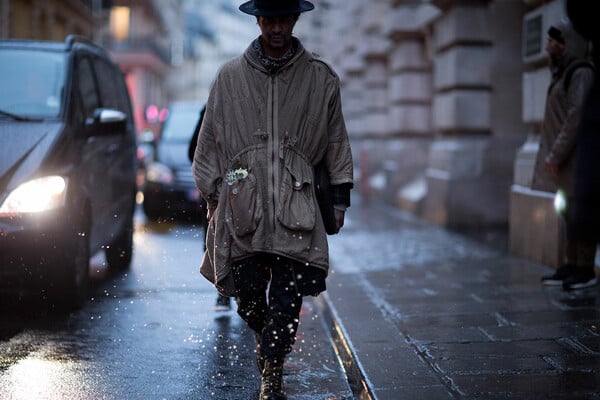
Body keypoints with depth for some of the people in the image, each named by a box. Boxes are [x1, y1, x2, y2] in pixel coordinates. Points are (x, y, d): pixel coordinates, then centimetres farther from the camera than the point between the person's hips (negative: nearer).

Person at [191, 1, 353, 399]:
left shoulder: (320, 78, 9)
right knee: (247, 293, 3)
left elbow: (337, 140, 15)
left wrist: (340, 197, 11)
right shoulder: (230, 76, 9)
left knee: (288, 296, -8)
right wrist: (213, 196, 10)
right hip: (243, 202, 1)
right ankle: (268, 339, 33)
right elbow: (210, 140, 14)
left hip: (295, 203, -1)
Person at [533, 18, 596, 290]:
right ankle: (570, 266, 15)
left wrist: (556, 154, -21)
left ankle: (585, 270, -3)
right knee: (568, 213, 10)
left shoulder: (581, 73, -12)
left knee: (577, 212, -7)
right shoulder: (564, 73, 17)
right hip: (562, 158, 9)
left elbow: (576, 117, -20)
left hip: (575, 156, -9)